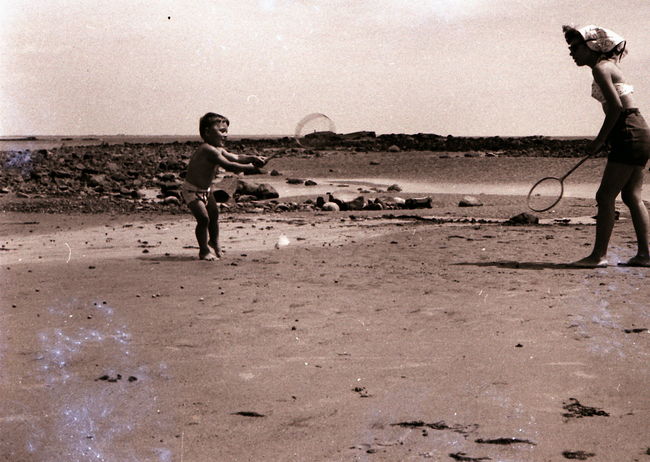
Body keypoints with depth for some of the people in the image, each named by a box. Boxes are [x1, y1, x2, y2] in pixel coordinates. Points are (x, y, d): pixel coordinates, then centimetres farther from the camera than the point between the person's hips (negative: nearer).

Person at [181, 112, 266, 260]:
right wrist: (251, 167, -28)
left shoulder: (218, 149, 4)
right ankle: (204, 250, -1)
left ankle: (214, 243, 41)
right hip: (191, 191, -10)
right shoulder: (209, 150, -28)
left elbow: (235, 157, -1)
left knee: (214, 215, 19)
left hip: (206, 190, 10)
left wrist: (253, 158, -18)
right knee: (203, 218, -17)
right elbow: (229, 166, -33)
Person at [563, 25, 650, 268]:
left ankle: (599, 255, -6)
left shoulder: (601, 68, -11)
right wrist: (605, 139, 17)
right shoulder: (608, 66, 18)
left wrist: (600, 140, -14)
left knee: (605, 196, -8)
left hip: (630, 135, -10)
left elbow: (616, 106, -20)